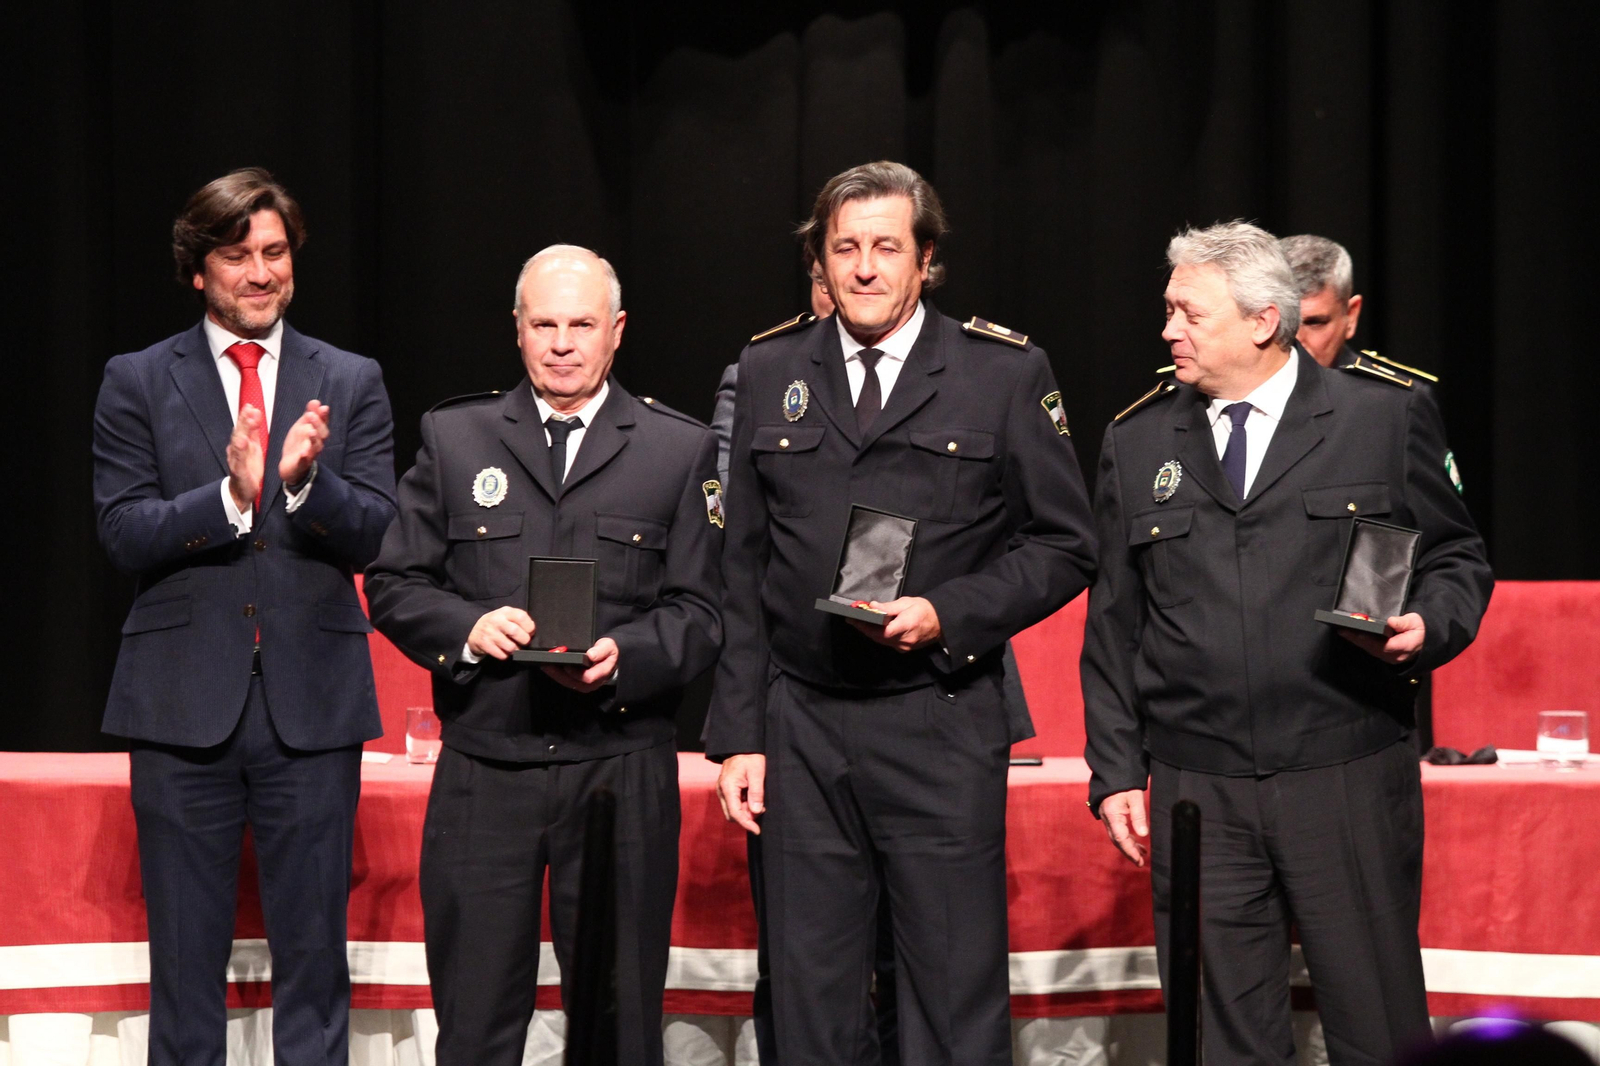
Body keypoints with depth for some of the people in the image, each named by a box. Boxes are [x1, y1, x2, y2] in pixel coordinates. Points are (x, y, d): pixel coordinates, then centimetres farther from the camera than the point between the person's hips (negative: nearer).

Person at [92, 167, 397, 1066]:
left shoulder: (351, 384, 8)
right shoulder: (138, 383, 5)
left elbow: (375, 537, 0)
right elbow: (124, 535, -4)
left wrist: (305, 481, -20)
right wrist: (231, 493, -20)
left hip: (312, 701, 1)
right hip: (184, 703, -1)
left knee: (314, 950, 4)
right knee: (186, 957, 5)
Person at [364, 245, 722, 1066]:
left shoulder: (682, 450, 8)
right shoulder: (453, 437, 11)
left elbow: (700, 612, 4)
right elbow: (393, 584, 9)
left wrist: (625, 656, -16)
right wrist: (467, 627, -11)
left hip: (622, 776, -1)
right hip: (483, 773, 1)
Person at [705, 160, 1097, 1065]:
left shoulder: (1006, 372, 2)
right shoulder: (771, 373, 10)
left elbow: (1065, 546, 3)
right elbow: (744, 571, 11)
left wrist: (948, 615, -12)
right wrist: (738, 734, 6)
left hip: (942, 727, -3)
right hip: (801, 729, 3)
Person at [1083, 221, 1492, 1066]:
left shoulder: (1387, 416, 2)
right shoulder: (1136, 443, 11)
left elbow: (1456, 560, 9)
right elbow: (1114, 625, 12)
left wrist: (1429, 626, -13)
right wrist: (1116, 772, 7)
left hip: (1350, 783, -2)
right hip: (1196, 796, 2)